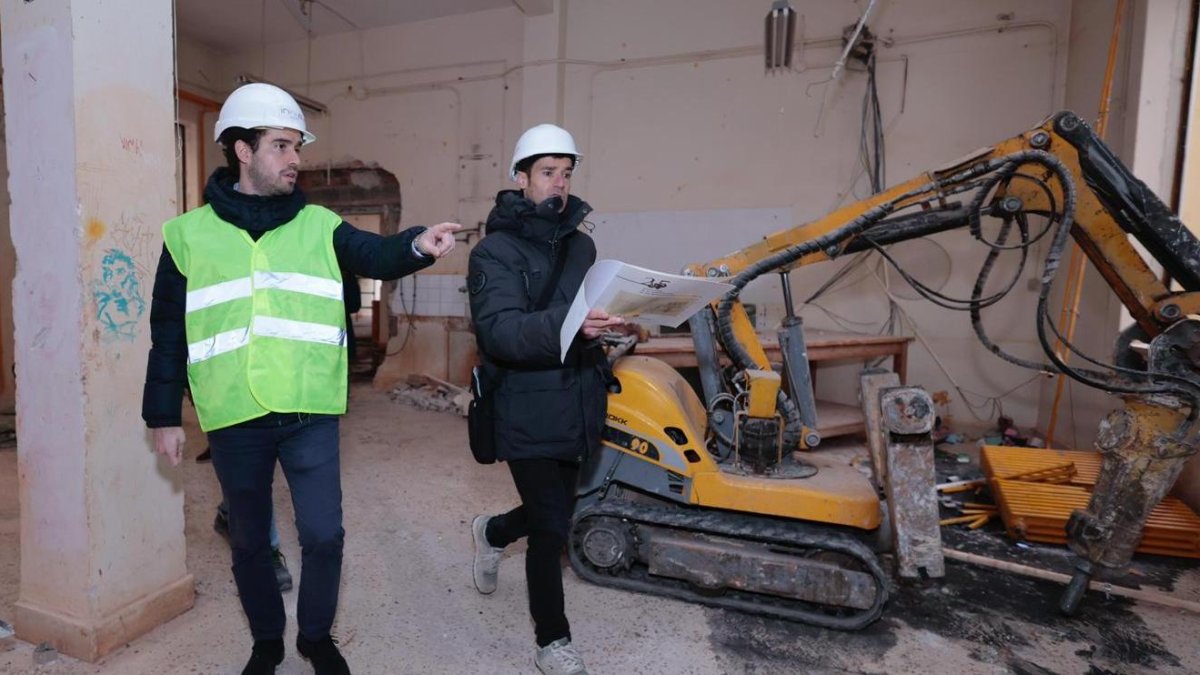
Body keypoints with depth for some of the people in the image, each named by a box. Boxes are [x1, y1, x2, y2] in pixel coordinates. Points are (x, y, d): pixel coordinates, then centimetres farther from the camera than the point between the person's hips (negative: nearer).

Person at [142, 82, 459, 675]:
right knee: (250, 541, 16)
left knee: (323, 535, 2)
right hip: (233, 421, 1)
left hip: (310, 415, 0)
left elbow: (374, 255, -15)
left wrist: (417, 245, -36)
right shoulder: (189, 234, 3)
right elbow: (169, 334, 5)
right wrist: (163, 416, 5)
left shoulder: (320, 225, 4)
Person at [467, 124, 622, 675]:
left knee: (553, 512, 19)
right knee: (552, 527, 0)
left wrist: (608, 321, 0)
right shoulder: (494, 252, -8)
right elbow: (500, 332, -24)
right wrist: (565, 324, -38)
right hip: (529, 412, -6)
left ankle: (491, 532, 53)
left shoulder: (581, 245, 12)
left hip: (578, 406, 7)